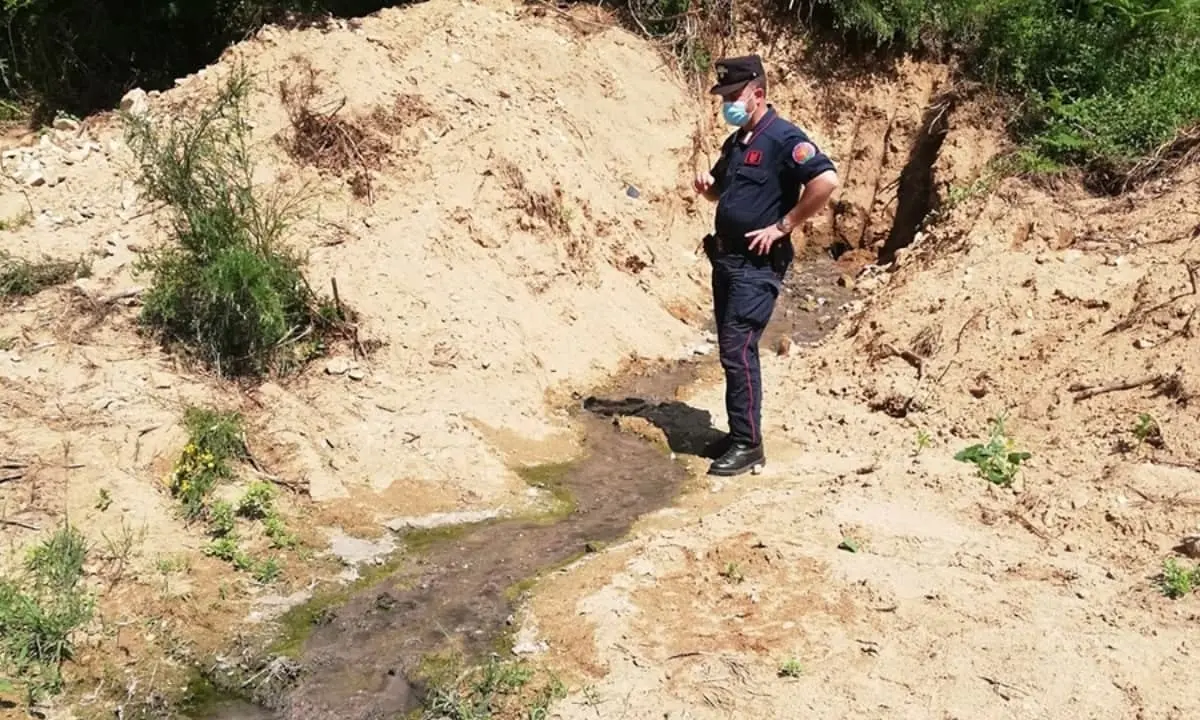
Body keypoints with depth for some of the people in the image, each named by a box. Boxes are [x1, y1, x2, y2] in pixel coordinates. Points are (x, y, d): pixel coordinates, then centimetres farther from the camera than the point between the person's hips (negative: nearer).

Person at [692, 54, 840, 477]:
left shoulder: (783, 137, -14)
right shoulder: (736, 142, 13)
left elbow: (827, 180, -27)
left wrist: (782, 226, -21)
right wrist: (707, 186, 3)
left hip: (758, 265, -9)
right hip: (725, 259, 9)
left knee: (738, 350, -10)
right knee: (731, 349, 12)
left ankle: (748, 445, -1)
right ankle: (739, 434, 23)